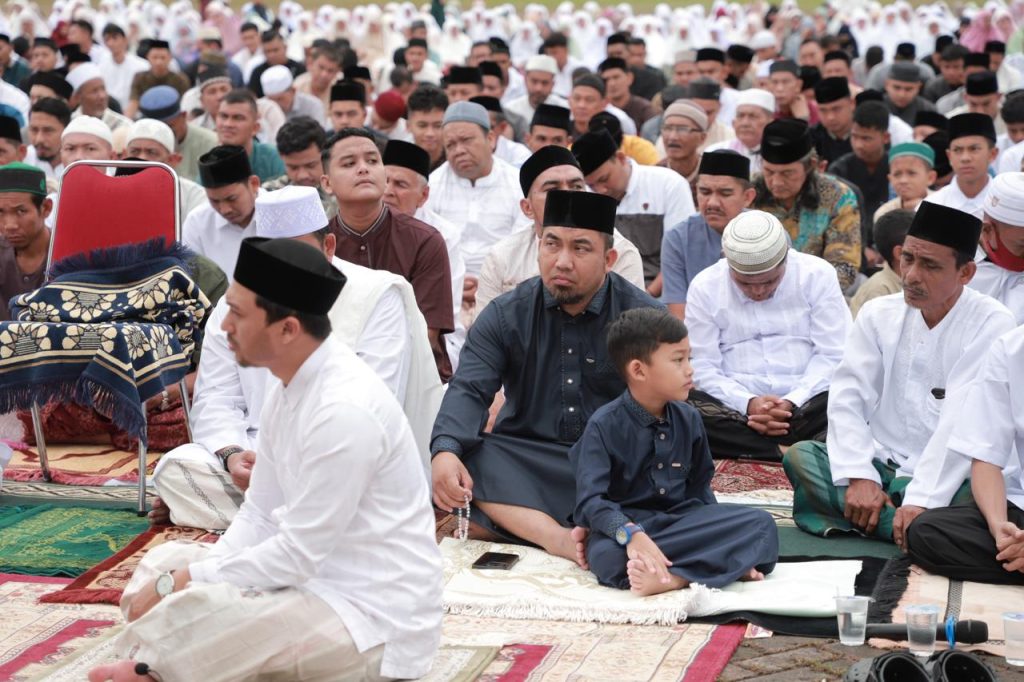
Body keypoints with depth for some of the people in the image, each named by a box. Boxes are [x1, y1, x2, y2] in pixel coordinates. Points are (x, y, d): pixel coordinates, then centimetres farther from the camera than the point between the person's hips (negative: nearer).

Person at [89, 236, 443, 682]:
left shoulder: (343, 410, -24)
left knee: (188, 614, -28)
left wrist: (178, 584, -14)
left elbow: (298, 556, -22)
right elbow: (260, 516, 11)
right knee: (163, 564, 10)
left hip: (375, 617, -10)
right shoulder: (288, 389, 5)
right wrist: (176, 578, -3)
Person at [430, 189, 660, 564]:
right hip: (526, 458, 2)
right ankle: (559, 537, -41)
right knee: (460, 460, -28)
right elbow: (469, 390, -6)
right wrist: (445, 451, -28)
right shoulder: (505, 314, 4)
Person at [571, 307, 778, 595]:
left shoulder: (688, 418, 9)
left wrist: (725, 543, 1)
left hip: (683, 519, 5)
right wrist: (631, 534, -37)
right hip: (626, 523, -5)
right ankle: (720, 566, -35)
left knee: (761, 524, -19)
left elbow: (700, 487, 15)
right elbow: (591, 500, -18)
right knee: (608, 557, -40)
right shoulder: (604, 425, -8)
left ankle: (673, 577, -36)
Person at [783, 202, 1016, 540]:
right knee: (800, 455, -20)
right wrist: (859, 477, -19)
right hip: (880, 464, 4)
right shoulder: (879, 314, 5)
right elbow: (848, 397, -4)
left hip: (946, 478, -4)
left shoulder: (992, 325, -9)